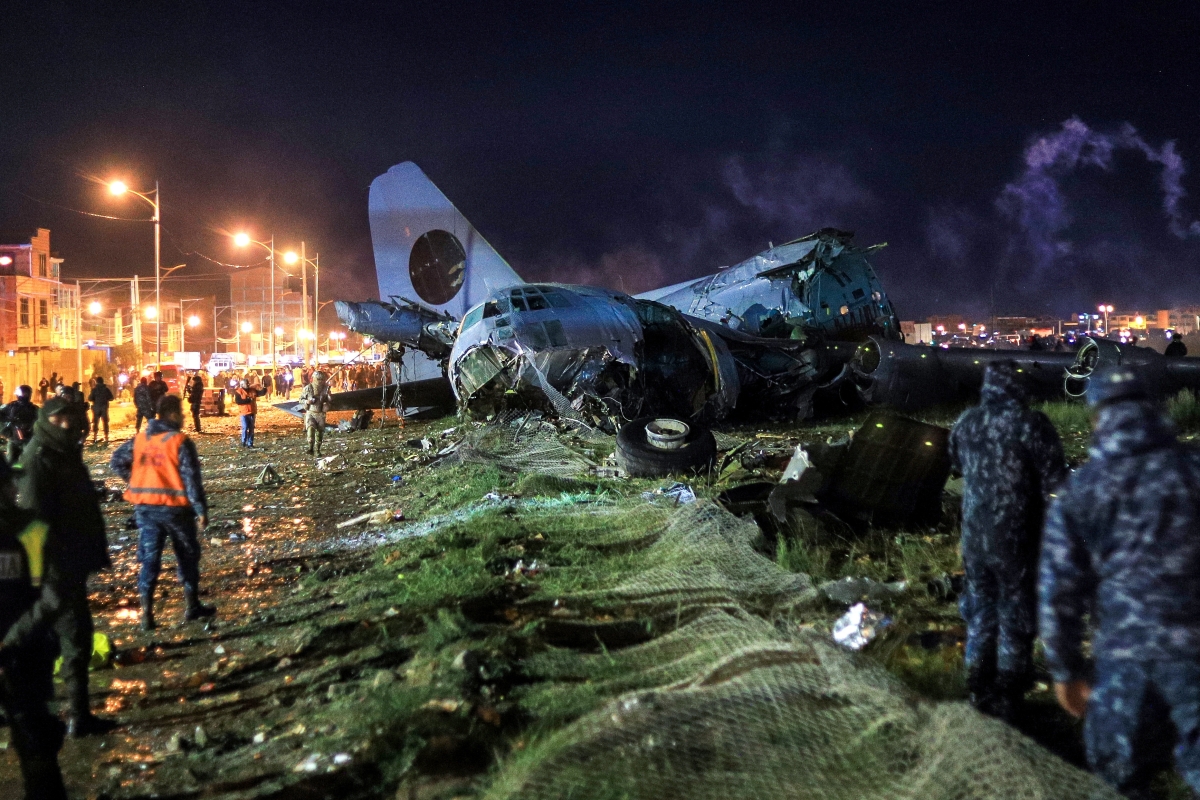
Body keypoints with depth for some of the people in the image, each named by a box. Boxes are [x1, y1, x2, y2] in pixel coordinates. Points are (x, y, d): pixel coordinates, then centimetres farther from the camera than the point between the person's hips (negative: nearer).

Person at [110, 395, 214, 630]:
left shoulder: (139, 439, 5)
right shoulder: (180, 442, -12)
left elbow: (117, 462, 9)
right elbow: (191, 479, -14)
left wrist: (138, 483, 15)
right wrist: (201, 509, -10)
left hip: (145, 507, 4)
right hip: (174, 507, -4)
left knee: (150, 558, 8)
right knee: (187, 555, 13)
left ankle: (146, 613, 3)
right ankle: (192, 606, 22)